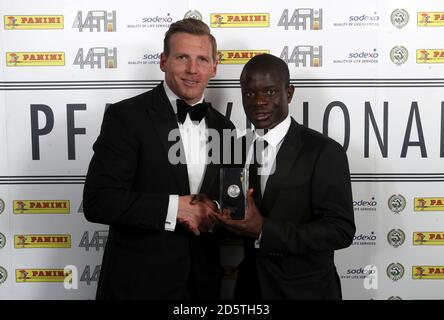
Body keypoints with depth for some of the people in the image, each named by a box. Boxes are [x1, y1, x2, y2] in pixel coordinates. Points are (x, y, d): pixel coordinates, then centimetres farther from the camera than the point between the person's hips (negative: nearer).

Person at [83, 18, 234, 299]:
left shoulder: (223, 127, 5)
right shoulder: (126, 116, -12)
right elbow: (98, 201, -17)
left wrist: (214, 213, -10)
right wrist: (175, 207, -21)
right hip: (139, 281, -5)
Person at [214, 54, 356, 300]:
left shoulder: (324, 152, -15)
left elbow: (341, 230, -19)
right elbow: (233, 216, 10)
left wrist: (264, 231, -26)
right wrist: (216, 213, -12)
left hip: (306, 290, -4)